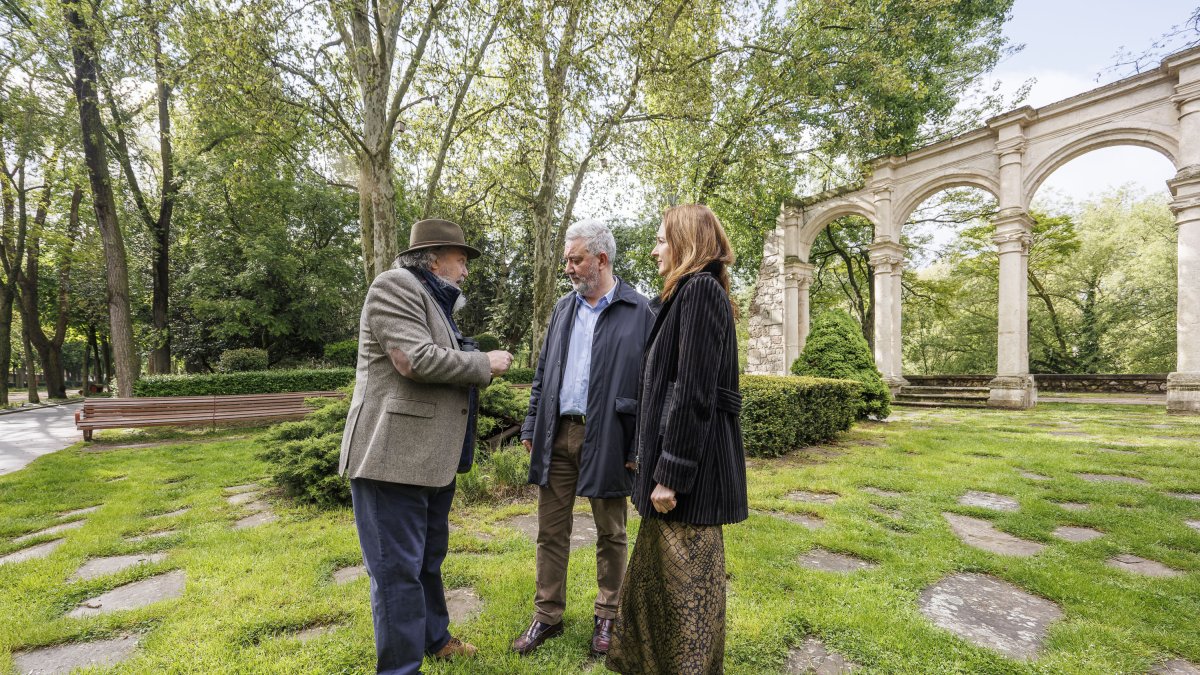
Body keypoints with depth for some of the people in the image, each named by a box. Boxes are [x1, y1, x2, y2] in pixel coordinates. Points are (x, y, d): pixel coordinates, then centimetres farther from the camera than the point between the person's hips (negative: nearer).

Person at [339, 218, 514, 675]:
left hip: (432, 457, 10)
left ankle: (433, 638, 38)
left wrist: (480, 366, 12)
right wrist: (485, 363, -12)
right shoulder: (395, 285, -10)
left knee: (428, 559, 22)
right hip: (394, 455, -10)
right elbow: (417, 360, -23)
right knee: (397, 567, 2)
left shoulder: (437, 301, 19)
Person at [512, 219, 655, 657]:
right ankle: (547, 615, 30)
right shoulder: (563, 308, 11)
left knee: (610, 533, 13)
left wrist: (641, 446, -10)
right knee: (551, 531, 13)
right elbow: (543, 372, 14)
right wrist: (532, 426, 9)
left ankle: (607, 616, 33)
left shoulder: (638, 312, -5)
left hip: (607, 438, -4)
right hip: (557, 435, 5)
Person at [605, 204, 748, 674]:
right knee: (659, 574, 22)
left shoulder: (699, 290, -15)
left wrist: (671, 473, -20)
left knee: (687, 582, 6)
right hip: (677, 459, 10)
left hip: (692, 464, -10)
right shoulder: (692, 293, 16)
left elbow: (694, 393, -22)